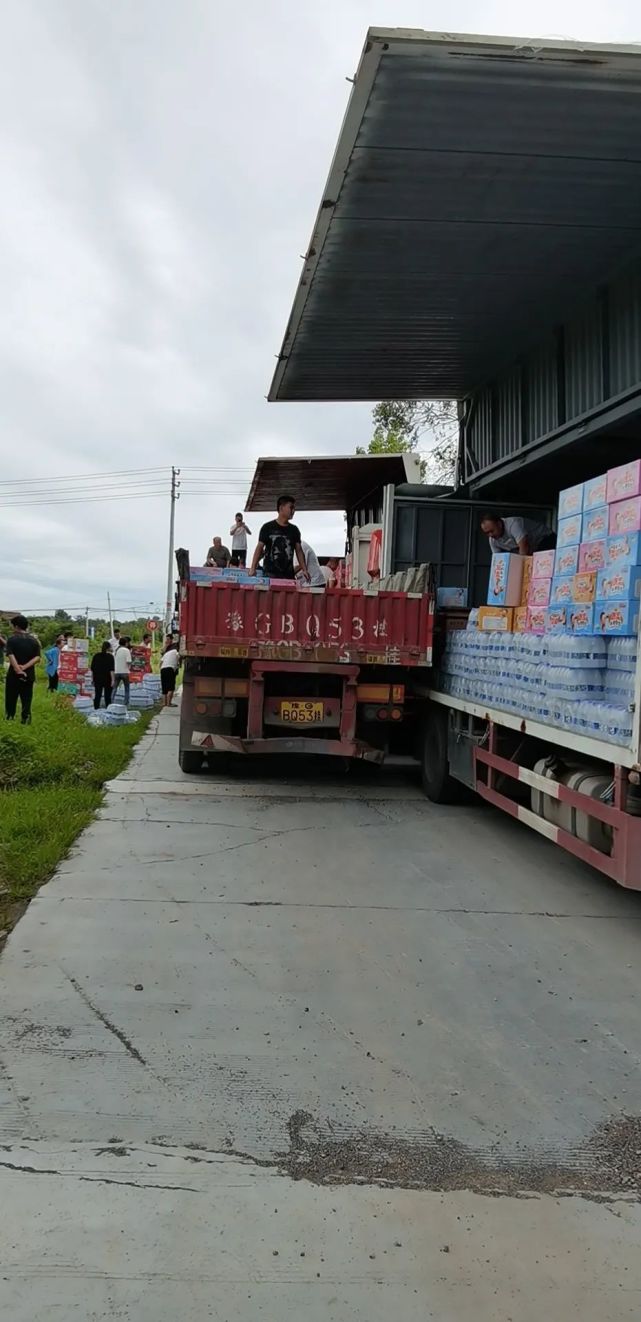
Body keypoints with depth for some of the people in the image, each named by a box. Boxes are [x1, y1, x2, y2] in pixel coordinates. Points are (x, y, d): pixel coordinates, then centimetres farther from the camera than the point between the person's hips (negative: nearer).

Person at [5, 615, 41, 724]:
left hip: (14, 675, -3)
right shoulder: (34, 640, 4)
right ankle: (26, 722, 4)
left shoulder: (11, 639, -6)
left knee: (10, 701, 7)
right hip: (29, 675, 3)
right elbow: (37, 657, -6)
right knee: (26, 701, 7)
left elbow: (11, 656, -19)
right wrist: (25, 667, -14)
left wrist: (18, 670, -22)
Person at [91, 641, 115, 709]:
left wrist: (93, 678, 17)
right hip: (107, 679, -4)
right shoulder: (110, 656, -7)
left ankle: (96, 709, 4)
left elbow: (92, 669, 10)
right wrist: (112, 680, -13)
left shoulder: (96, 656, 8)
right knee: (107, 696, 1)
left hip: (97, 678, 4)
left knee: (97, 695, 6)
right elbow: (111, 670, -13)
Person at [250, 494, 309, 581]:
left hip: (289, 574, 4)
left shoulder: (294, 530, 12)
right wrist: (253, 568, -11)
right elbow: (259, 548, -1)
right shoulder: (267, 527, 1)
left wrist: (304, 570, -1)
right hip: (270, 574, -3)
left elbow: (299, 550, 11)